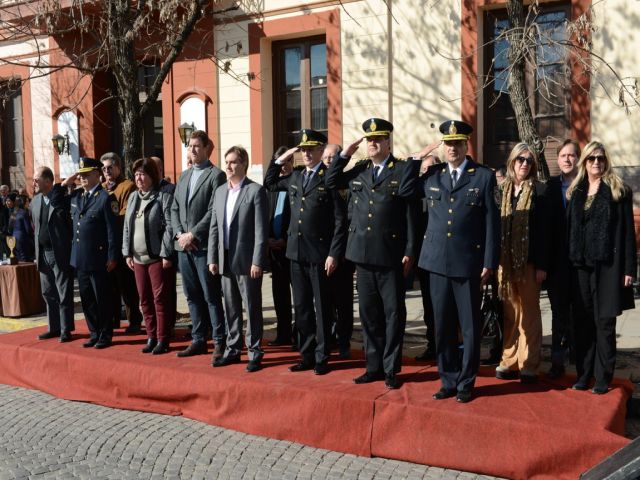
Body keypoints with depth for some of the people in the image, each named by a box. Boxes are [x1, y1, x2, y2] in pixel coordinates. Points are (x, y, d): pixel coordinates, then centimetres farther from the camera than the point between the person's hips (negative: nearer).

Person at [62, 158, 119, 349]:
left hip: (98, 259, -7)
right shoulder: (75, 195, 10)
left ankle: (105, 336, 15)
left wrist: (112, 257, -14)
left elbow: (113, 230, -11)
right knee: (86, 298, 13)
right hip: (80, 259, 7)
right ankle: (94, 333, 24)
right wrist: (64, 184, 8)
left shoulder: (106, 198, -9)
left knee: (102, 299, 3)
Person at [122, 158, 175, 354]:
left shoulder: (164, 196, -8)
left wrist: (166, 255, -16)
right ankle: (151, 337, 21)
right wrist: (127, 253, 9)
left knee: (161, 299, -2)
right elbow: (127, 227, 15)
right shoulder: (133, 197, 13)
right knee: (145, 299, 11)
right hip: (138, 257, 7)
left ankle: (163, 340, 6)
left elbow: (169, 227, -12)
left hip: (157, 257, -7)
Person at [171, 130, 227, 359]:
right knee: (192, 296, 12)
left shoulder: (216, 175, -5)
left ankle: (220, 342, 6)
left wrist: (193, 234, -14)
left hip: (204, 246, -7)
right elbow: (174, 209, 15)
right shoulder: (184, 176, 17)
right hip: (183, 246, 7)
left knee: (211, 297, -3)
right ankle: (198, 340, 20)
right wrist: (179, 234, 0)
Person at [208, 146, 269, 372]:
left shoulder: (256, 191, -7)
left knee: (252, 307, 2)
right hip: (225, 260, 6)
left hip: (247, 260, -6)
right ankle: (233, 350, 24)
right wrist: (212, 258, 7)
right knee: (231, 308, 14)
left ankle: (254, 352, 11)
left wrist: (257, 261, -16)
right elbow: (214, 228, 13)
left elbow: (261, 229, -12)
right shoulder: (220, 192, 13)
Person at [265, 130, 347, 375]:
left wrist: (334, 254, -14)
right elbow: (269, 183, 26)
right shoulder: (294, 177, 11)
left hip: (320, 254, -6)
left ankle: (321, 357, 16)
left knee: (322, 308, 5)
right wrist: (280, 159, 12)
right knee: (301, 307, 12)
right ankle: (306, 355, 23)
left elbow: (340, 220, -9)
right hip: (296, 253, 6)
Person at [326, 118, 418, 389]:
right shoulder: (358, 171, 11)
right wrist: (345, 154, 6)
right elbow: (331, 182, 18)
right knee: (369, 312, 12)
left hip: (391, 255, -5)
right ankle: (374, 366, 23)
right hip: (363, 253, 5)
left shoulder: (403, 170, -4)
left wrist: (409, 252, -10)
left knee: (393, 313, 4)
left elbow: (411, 214, -6)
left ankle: (391, 369, 15)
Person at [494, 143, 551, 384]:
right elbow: (495, 224, 6)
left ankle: (529, 365, 10)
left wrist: (542, 265, -11)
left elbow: (544, 230, -5)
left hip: (529, 261, -3)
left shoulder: (539, 191, -1)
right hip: (505, 260, 3)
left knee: (529, 313, 4)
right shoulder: (502, 189, 8)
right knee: (511, 313, 9)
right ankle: (510, 361, 16)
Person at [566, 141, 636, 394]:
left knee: (604, 322, 1)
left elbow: (627, 231, -3)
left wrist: (628, 268, -8)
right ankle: (583, 374, 16)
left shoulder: (618, 191, 1)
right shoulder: (575, 191, 12)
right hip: (580, 266, 4)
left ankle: (603, 378, 9)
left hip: (607, 265, -3)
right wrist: (569, 262, 3)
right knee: (582, 321, 7)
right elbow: (569, 229, 11)